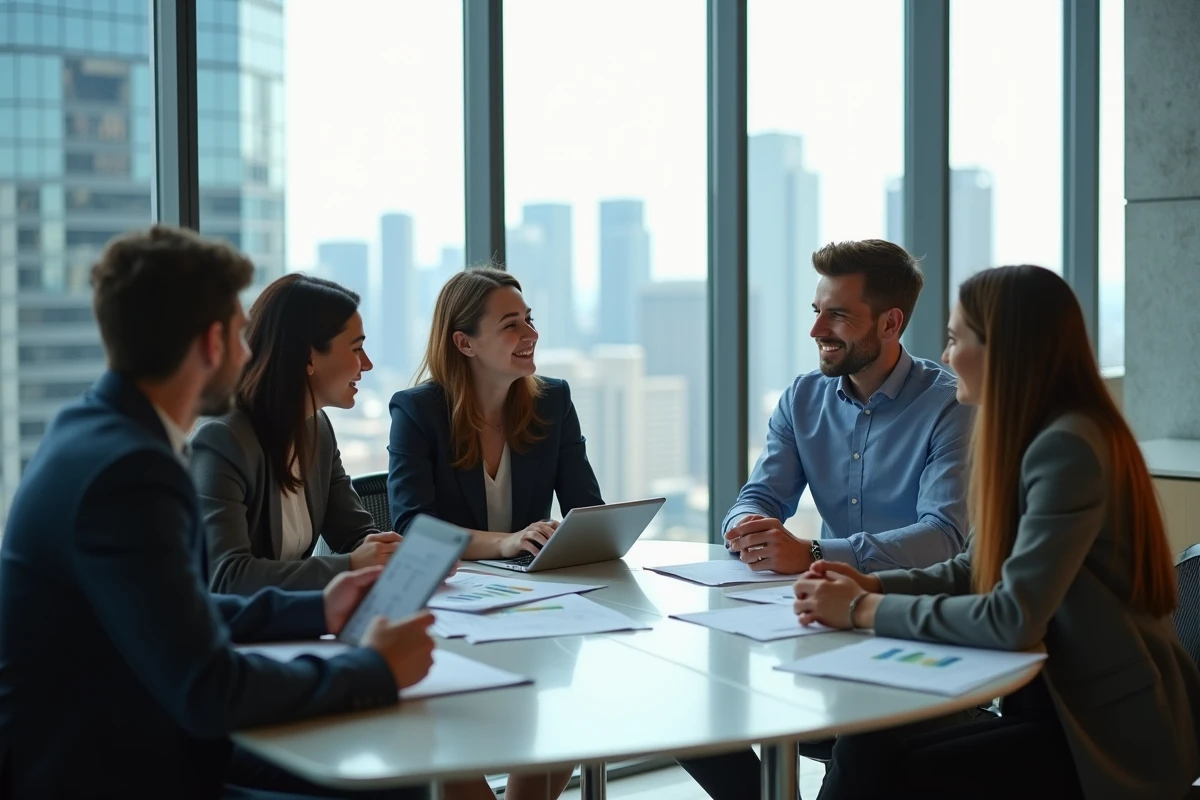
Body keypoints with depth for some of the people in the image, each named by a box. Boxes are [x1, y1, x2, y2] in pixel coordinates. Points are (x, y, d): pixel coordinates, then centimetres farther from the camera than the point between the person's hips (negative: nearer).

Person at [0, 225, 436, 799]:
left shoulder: (96, 429, 6)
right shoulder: (128, 467, -24)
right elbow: (209, 691, -26)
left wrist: (313, 611, 16)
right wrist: (375, 669, -15)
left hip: (113, 754, 9)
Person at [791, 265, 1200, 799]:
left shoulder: (1067, 448, -21)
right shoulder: (1038, 437, 10)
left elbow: (1014, 620, -27)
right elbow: (979, 569, 16)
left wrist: (866, 611, -18)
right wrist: (873, 585, 0)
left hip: (1113, 736, -8)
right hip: (1067, 708, 8)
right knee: (864, 746, -10)